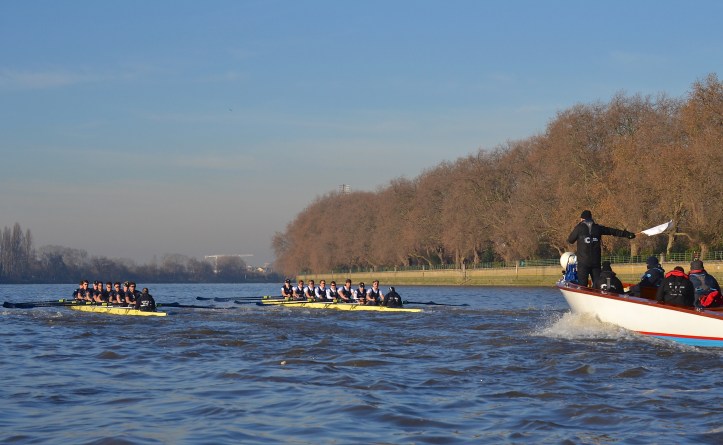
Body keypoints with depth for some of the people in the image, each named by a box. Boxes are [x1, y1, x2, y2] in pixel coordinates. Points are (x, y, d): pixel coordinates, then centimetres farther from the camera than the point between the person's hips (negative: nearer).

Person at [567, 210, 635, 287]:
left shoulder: (579, 228, -1)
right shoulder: (597, 228, 9)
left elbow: (570, 240, 10)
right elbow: (614, 231, 16)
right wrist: (628, 234, 23)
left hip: (583, 261, -3)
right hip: (596, 261, 3)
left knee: (582, 284, -3)